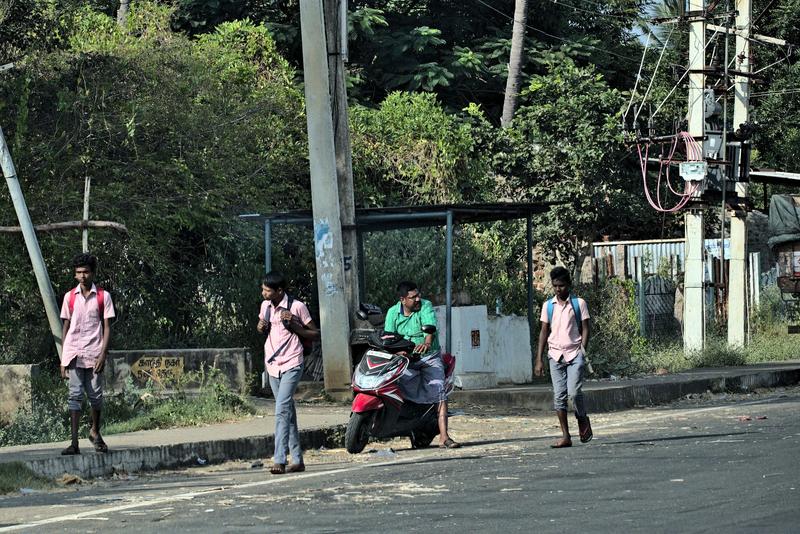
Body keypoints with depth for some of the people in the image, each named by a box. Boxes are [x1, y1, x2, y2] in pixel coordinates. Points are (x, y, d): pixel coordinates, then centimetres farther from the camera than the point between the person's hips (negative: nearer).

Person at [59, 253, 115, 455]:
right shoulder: (70, 297, 8)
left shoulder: (103, 296, 2)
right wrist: (63, 360, 6)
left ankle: (95, 432, 31)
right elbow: (65, 327, 11)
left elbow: (106, 327, 1)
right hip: (73, 353, 1)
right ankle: (74, 442, -10)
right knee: (75, 395, -5)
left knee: (96, 396, 5)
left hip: (94, 355, -1)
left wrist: (103, 354, -10)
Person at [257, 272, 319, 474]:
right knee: (287, 412, 10)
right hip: (272, 365, 7)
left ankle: (279, 460, -24)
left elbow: (315, 334, -3)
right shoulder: (265, 306, 8)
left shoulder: (297, 307, -10)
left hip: (291, 365, -7)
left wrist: (294, 325, -17)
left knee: (282, 410, -19)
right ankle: (297, 460, 15)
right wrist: (261, 327, 2)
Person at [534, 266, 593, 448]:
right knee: (559, 395, -2)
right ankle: (565, 436, 1)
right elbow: (544, 332, 12)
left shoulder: (579, 303, 3)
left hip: (574, 353, -3)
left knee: (574, 391, -16)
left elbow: (585, 329, 3)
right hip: (555, 355, 3)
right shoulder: (548, 305, 10)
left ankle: (582, 419, 13)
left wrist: (582, 351, -9)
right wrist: (539, 360, 7)